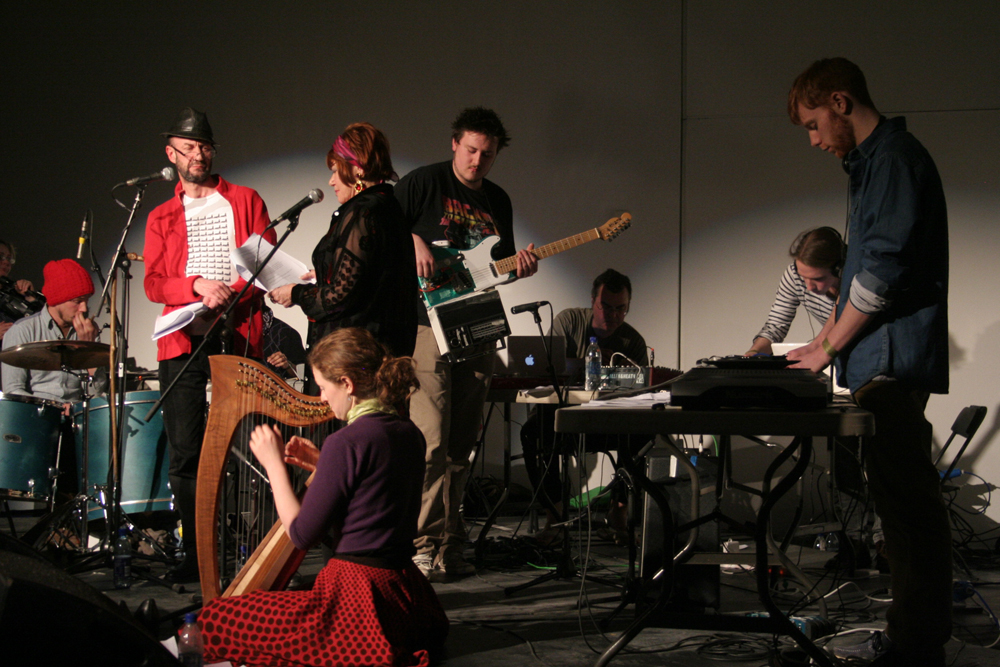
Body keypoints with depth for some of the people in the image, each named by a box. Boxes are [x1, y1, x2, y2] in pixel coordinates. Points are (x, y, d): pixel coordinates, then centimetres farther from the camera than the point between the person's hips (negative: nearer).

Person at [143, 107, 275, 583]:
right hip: (182, 341, 2)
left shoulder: (245, 202, 14)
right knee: (185, 451, -2)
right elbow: (153, 284, 8)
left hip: (237, 337, -2)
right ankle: (196, 552, 5)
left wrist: (232, 295, -12)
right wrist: (198, 285, -12)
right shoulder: (161, 218, 19)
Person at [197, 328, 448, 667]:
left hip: (359, 597, -10)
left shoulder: (346, 442, -18)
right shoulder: (410, 435, 7)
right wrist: (322, 466, 16)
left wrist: (274, 464, -2)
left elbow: (301, 534, -12)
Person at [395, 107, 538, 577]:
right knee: (429, 440, -12)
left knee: (460, 445, 8)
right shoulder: (424, 183, -1)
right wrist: (414, 240, -17)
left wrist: (520, 267, 2)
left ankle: (448, 544, 15)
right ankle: (425, 545, -8)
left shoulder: (499, 201, 17)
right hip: (428, 322, -6)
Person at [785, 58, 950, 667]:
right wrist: (827, 338, 18)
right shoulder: (871, 162, 21)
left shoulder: (896, 157, -10)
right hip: (880, 363, 10)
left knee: (908, 504, -9)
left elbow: (885, 268, -18)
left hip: (893, 360, -10)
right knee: (902, 502, 11)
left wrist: (829, 347, -11)